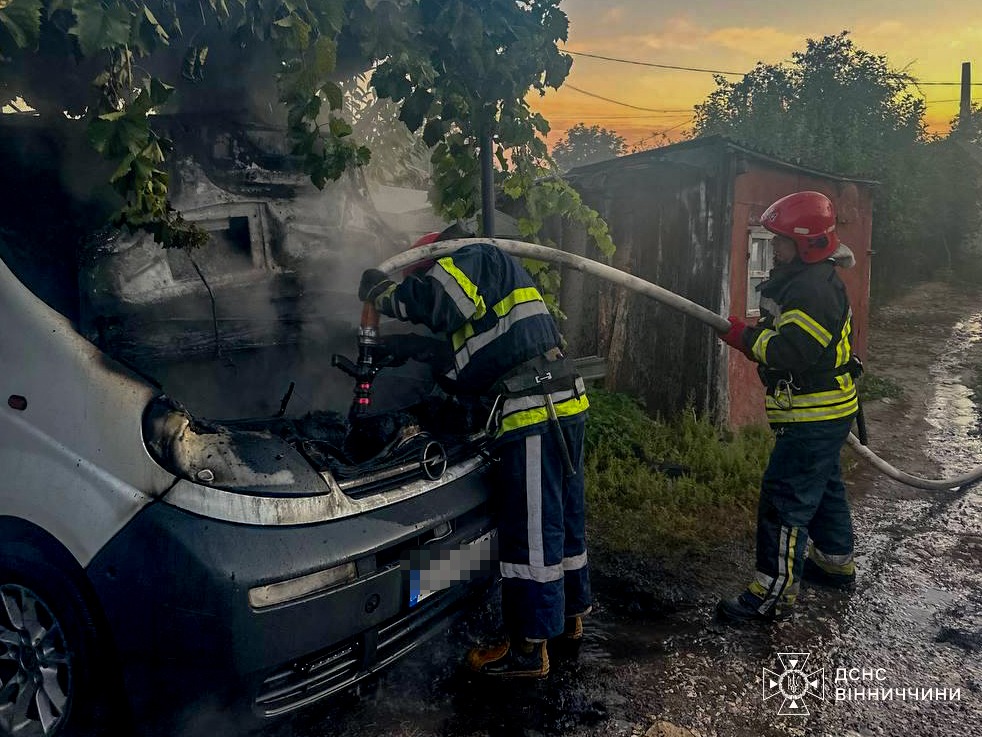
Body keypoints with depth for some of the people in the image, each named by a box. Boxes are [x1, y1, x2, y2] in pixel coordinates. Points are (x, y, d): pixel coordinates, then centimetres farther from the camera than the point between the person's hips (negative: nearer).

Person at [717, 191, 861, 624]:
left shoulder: (814, 289, -23)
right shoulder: (811, 279, 13)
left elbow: (792, 351, -30)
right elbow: (784, 334, 21)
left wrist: (743, 337, -19)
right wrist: (752, 334, 6)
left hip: (814, 418, -11)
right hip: (824, 412, 11)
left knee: (784, 499, -8)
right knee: (823, 487, 24)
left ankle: (773, 592, -1)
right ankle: (836, 562, 42)